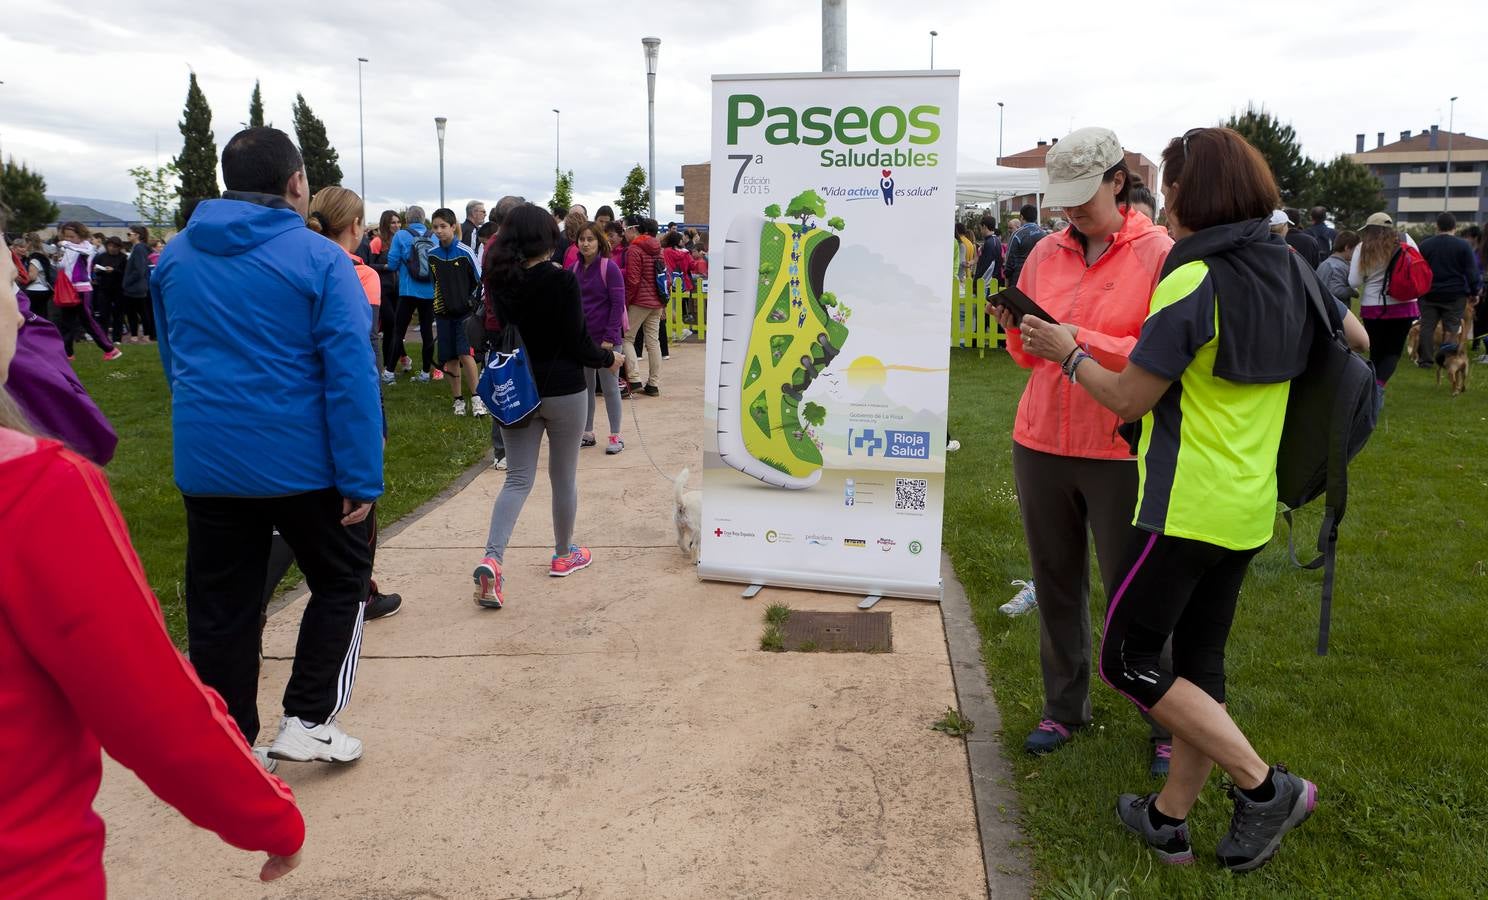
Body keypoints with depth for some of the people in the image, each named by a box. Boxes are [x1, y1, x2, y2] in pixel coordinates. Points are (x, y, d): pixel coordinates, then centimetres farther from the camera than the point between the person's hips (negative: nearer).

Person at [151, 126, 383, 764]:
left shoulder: (174, 257, 7)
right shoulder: (318, 258, -12)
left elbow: (172, 360, 17)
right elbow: (350, 373, -17)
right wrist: (362, 477, -15)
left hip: (204, 465, 5)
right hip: (303, 463, -4)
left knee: (218, 609, 13)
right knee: (340, 580, 16)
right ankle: (308, 722, 11)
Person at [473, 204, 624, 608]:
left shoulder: (499, 281, 0)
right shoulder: (562, 279, -15)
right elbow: (577, 342, -14)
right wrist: (609, 359, 4)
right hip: (563, 391, -4)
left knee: (517, 478, 7)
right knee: (564, 476, 13)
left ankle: (491, 559, -11)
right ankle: (564, 554, 29)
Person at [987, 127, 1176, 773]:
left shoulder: (1159, 254, -6)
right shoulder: (1046, 253, 8)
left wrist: (1082, 341, -21)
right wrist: (1017, 331, -7)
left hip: (1121, 452, -4)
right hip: (1041, 444, 5)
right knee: (1056, 583, 13)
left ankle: (1168, 727, 21)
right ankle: (1065, 709, 29)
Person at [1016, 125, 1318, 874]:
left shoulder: (1193, 280, -17)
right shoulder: (1291, 271, 6)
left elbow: (1129, 399, -15)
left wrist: (1066, 352, 1)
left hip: (1185, 505, -8)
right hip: (1248, 507, 8)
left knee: (1127, 660, 4)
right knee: (1198, 663, 16)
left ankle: (1265, 785, 2)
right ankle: (1170, 818, 27)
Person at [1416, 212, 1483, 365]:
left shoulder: (1424, 245, 2)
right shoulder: (1463, 246, -6)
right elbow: (1472, 272, -5)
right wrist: (1475, 291, 4)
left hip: (1429, 295, 2)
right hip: (1455, 295, -2)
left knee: (1427, 327, 6)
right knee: (1451, 328, 4)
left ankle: (1425, 360, 7)